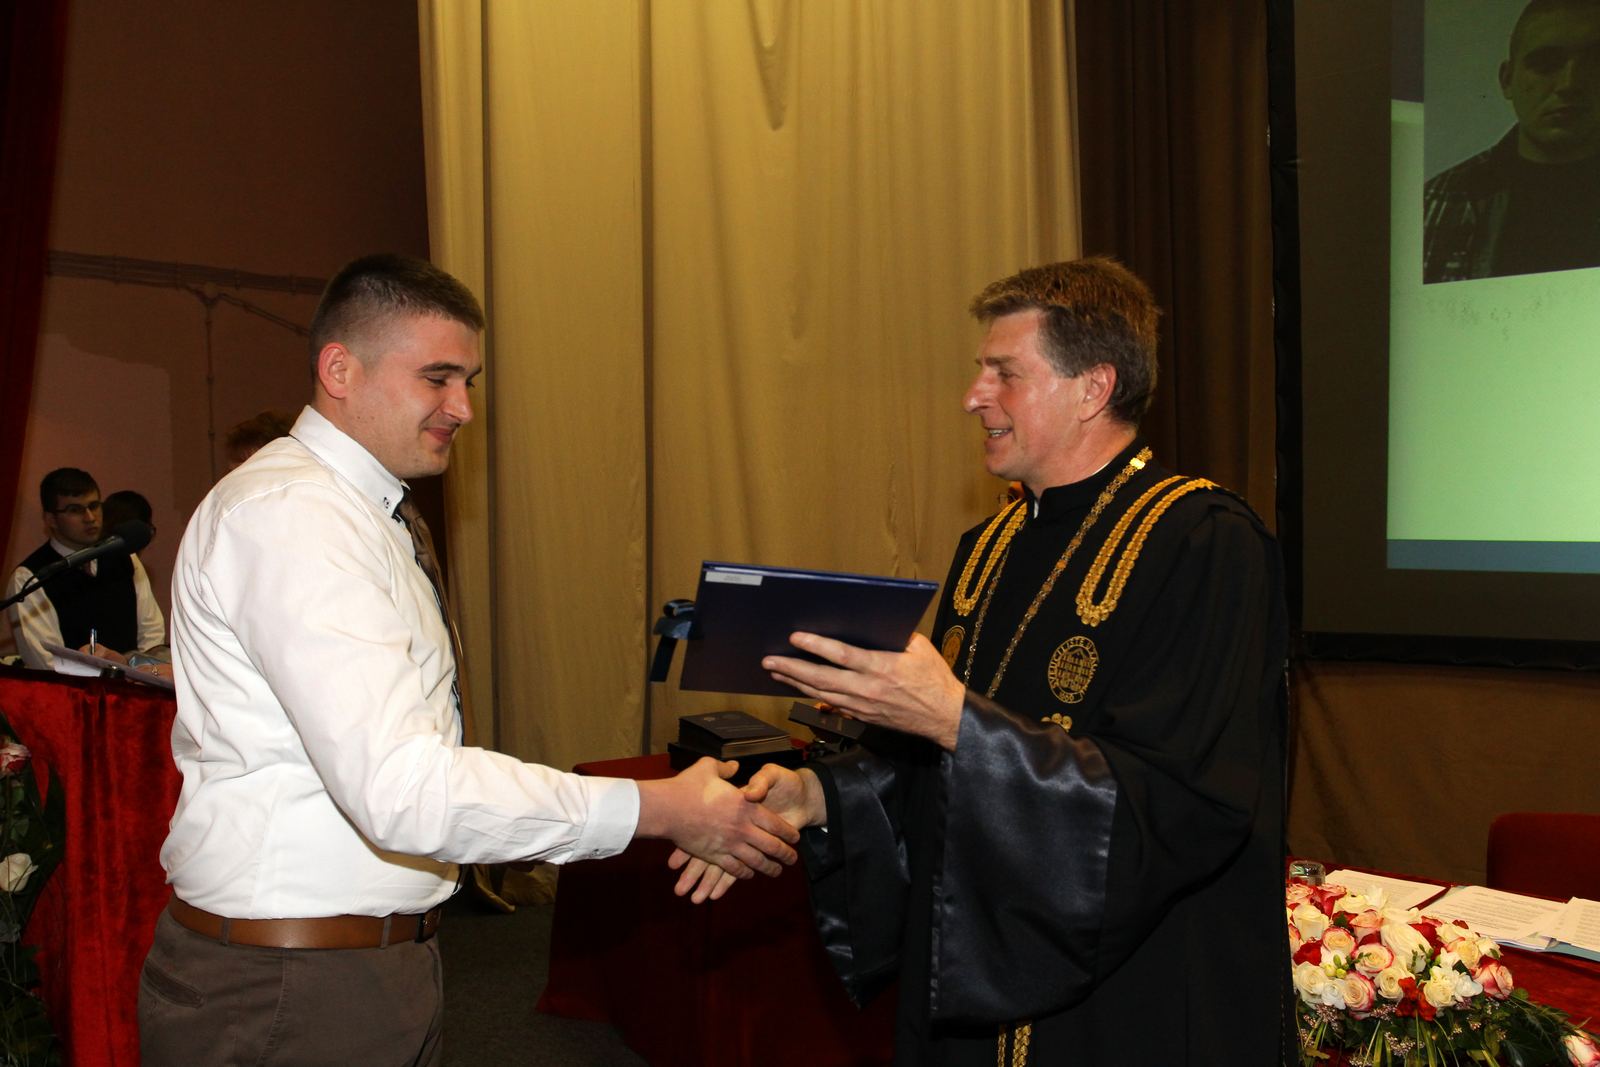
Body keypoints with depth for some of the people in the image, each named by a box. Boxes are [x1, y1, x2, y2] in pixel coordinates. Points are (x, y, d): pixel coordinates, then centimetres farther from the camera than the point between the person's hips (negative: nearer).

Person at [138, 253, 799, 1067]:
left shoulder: (370, 513, 13)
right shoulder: (287, 515, -20)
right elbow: (401, 787, -29)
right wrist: (658, 809, -25)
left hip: (385, 961, 9)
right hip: (283, 997, -9)